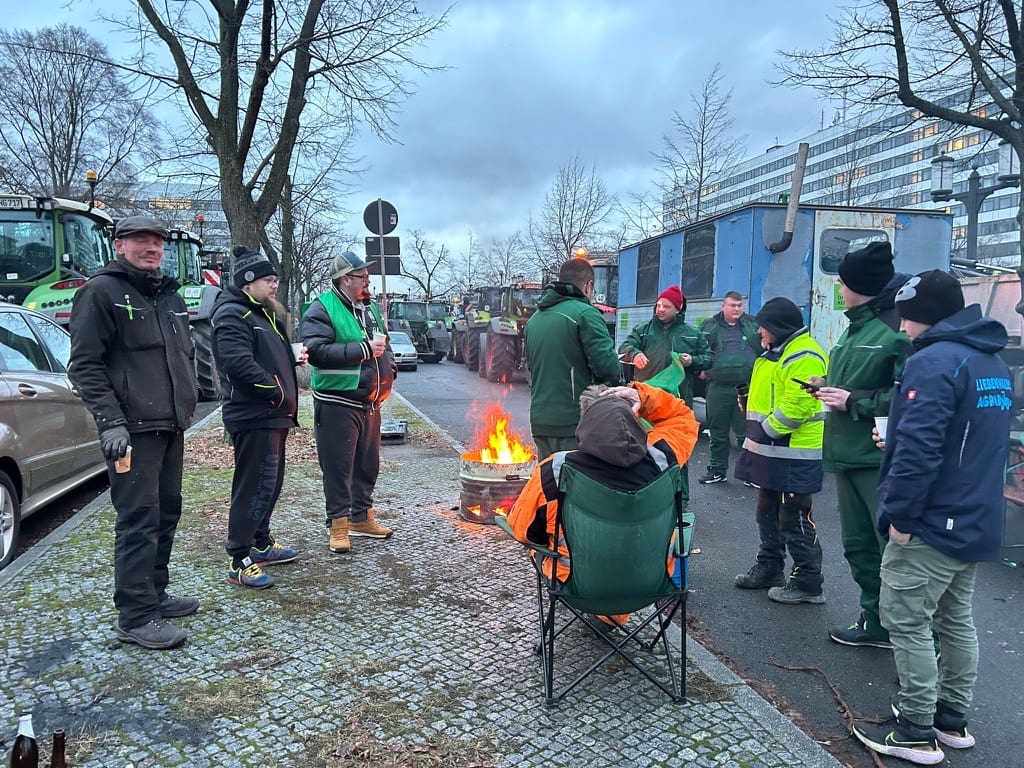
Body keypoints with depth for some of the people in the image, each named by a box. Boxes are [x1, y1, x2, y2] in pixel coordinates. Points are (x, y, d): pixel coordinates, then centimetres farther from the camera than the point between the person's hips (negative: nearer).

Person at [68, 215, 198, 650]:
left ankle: (153, 594, 28)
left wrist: (186, 401, 18)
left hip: (171, 427, 8)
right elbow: (85, 365, -12)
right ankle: (135, 618, 0)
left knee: (167, 513, 14)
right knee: (139, 521, -7)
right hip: (133, 430, -8)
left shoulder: (170, 296, 18)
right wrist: (110, 421, -19)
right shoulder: (101, 292, -6)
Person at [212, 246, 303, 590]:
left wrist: (286, 399, 12)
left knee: (270, 482, 18)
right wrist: (277, 391, -17)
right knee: (253, 486, -8)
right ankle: (239, 562, -1)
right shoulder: (233, 316, -12)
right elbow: (239, 364, -25)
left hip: (272, 417, 11)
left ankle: (261, 544, 32)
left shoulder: (262, 314, 21)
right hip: (253, 418, -11)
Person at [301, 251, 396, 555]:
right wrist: (364, 349, -23)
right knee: (338, 467, 1)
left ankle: (362, 517, 30)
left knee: (368, 463, 16)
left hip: (370, 403, 8)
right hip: (337, 403, -8)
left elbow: (383, 343, 28)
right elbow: (317, 351, -24)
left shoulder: (368, 308, 15)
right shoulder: (321, 310, -10)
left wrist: (389, 367, 8)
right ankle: (338, 525, 13)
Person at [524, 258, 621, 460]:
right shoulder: (585, 314, -11)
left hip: (539, 421, 8)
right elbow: (607, 364, -18)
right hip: (573, 422, -7)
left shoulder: (534, 318, 14)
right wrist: (617, 371, 2)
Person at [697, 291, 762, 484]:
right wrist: (701, 369, 4)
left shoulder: (754, 325, 10)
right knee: (718, 432, 9)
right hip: (718, 388, 1)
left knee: (747, 431, 1)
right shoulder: (709, 327, 10)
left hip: (748, 388, -1)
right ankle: (718, 470, 21)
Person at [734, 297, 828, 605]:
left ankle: (807, 583, 8)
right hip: (773, 452, 11)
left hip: (794, 455, -11)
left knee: (795, 520, -3)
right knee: (768, 513, 19)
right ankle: (768, 569, 32)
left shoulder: (803, 357, -18)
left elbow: (797, 406, -26)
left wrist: (766, 430, -18)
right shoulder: (777, 352, 17)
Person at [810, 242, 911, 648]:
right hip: (848, 454, 10)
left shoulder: (896, 330, -17)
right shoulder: (856, 327, 14)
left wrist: (854, 401, -19)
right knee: (859, 545, 19)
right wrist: (829, 387, 7)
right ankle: (876, 622, 34)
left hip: (882, 460, -10)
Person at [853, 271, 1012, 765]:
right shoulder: (993, 362, 13)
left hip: (932, 525, -10)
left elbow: (918, 448, -27)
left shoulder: (933, 361, -19)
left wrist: (900, 515, -20)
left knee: (906, 621, 1)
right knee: (956, 619, 19)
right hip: (977, 523, 10)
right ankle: (953, 720, 31)